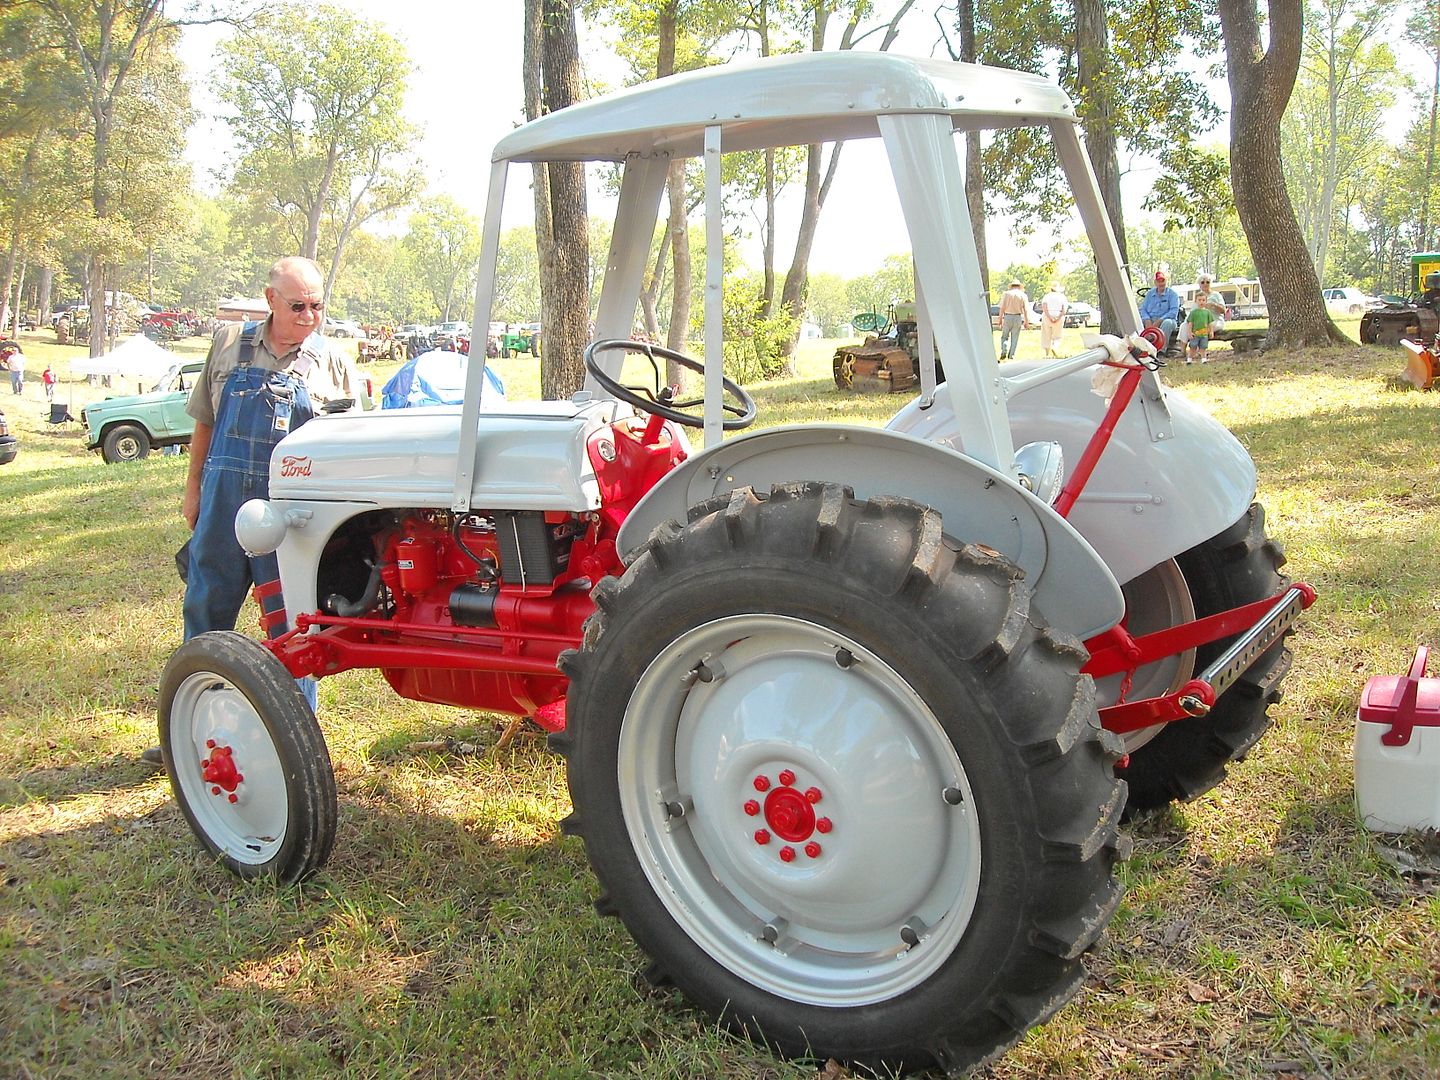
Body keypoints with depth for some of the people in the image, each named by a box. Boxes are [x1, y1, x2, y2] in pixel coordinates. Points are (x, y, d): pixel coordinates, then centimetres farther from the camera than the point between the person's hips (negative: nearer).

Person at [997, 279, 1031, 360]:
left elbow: (1002, 308, -6)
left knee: (1004, 336, 11)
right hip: (1018, 317, 1)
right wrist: (1026, 322, 2)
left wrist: (1000, 319, -3)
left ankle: (1004, 351, -8)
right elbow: (1026, 310, -1)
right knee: (1015, 338, 8)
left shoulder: (1006, 294, 0)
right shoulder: (1023, 295, 2)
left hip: (1007, 317, -1)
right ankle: (1011, 355, 7)